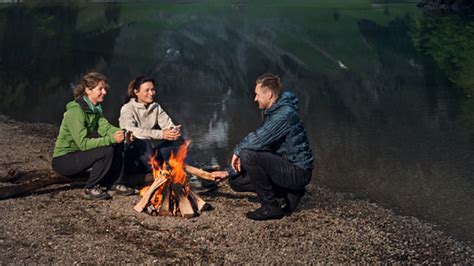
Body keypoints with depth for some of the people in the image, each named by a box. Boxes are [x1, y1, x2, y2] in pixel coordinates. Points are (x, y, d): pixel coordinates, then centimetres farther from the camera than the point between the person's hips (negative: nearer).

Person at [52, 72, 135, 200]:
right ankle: (91, 189, -10)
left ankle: (116, 184, 1)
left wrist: (121, 133, -31)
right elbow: (83, 143, -29)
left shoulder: (95, 109, 6)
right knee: (106, 151, -26)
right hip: (63, 160, -9)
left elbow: (105, 127, -10)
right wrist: (111, 138, -34)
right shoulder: (75, 111, -23)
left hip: (79, 153, 9)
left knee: (117, 145, -7)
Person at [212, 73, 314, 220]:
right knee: (236, 181, 7)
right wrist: (229, 172, 13)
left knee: (248, 154, -26)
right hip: (284, 167, 10)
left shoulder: (286, 113, -19)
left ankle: (272, 206, -13)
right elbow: (259, 144, 16)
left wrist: (238, 150, -11)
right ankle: (289, 195, 9)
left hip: (297, 172, -10)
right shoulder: (271, 114, 12)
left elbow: (258, 139, -31)